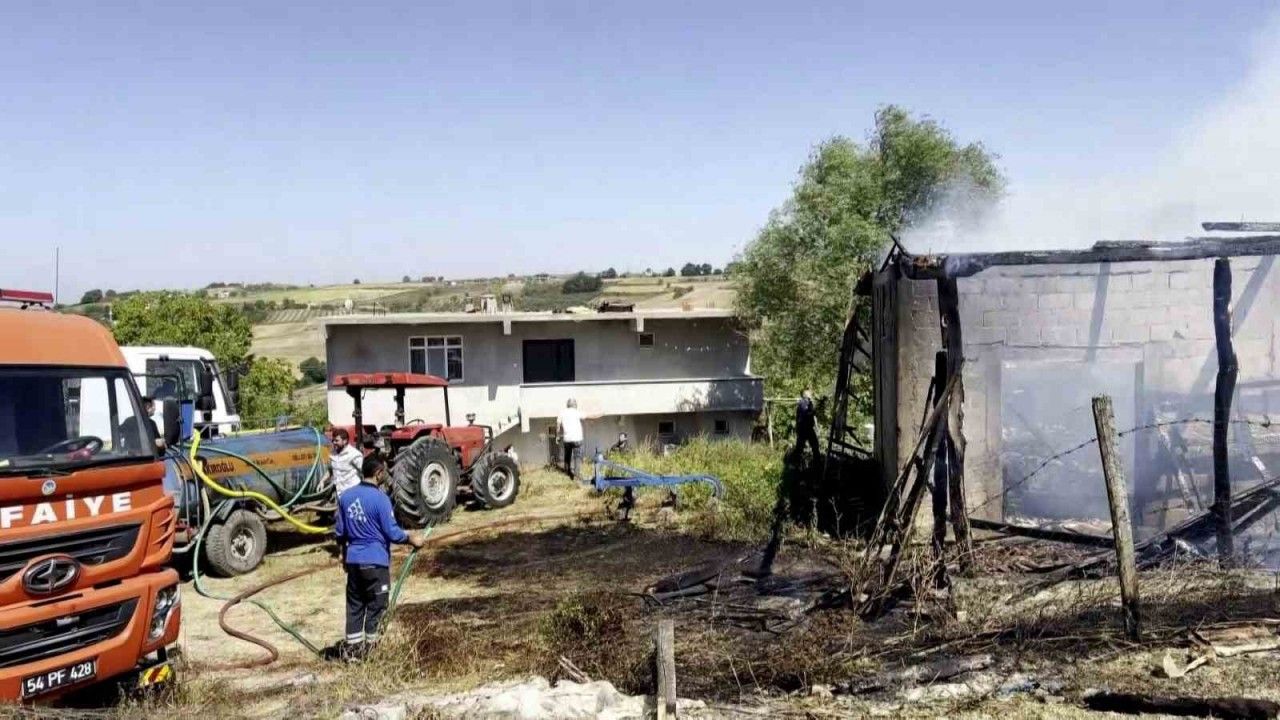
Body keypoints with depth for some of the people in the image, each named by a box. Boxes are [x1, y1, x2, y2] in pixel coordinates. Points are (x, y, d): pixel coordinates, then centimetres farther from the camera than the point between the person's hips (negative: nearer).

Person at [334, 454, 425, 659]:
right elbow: (392, 532, -14)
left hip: (353, 560, 6)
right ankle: (369, 647, 12)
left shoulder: (345, 496, 3)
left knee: (354, 605, 13)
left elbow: (339, 531, 11)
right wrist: (411, 539, 2)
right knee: (376, 605, 7)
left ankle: (352, 649, 17)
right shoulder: (380, 498, -15)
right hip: (375, 561, -6)